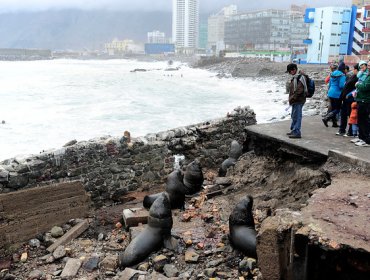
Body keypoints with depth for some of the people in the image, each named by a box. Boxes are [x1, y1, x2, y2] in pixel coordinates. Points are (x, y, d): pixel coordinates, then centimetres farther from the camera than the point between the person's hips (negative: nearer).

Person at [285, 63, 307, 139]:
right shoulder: (295, 77, 15)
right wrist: (291, 98, 15)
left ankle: (297, 132, -3)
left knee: (297, 116, -7)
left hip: (298, 101, -10)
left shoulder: (300, 77, -17)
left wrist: (292, 98, -20)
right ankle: (293, 130, 30)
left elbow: (299, 90, -23)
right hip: (295, 101, 10)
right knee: (294, 116, 19)